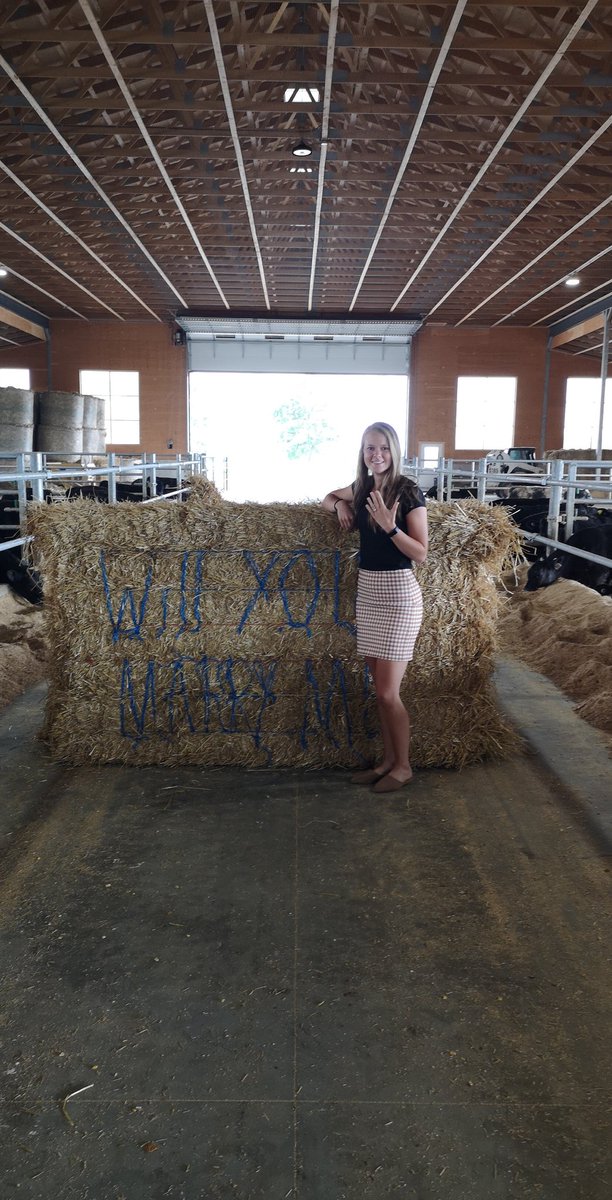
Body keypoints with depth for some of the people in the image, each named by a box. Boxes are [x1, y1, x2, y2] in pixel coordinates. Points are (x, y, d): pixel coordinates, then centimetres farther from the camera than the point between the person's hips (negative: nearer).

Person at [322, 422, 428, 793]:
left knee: (388, 692, -2)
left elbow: (421, 553, -13)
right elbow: (329, 497, 28)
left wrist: (390, 526, -26)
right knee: (381, 689, 13)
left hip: (398, 593, -7)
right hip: (368, 588, 7)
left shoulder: (409, 492, -11)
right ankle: (388, 760, 26)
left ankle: (403, 766, 15)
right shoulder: (363, 487, 8)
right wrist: (340, 504, 6)